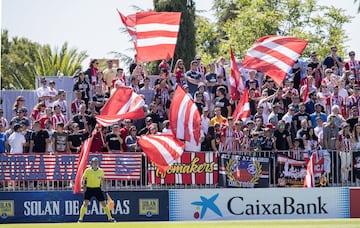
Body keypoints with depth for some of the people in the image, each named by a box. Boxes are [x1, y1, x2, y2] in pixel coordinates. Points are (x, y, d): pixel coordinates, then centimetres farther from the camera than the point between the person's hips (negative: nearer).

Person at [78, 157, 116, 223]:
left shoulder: (101, 171, 1)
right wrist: (84, 186, -14)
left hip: (97, 189, 3)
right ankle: (80, 219, -9)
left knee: (103, 203, 3)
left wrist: (102, 185, 3)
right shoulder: (88, 170, -7)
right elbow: (83, 179, 0)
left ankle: (110, 218, 15)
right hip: (89, 188, -3)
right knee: (85, 203, -15)